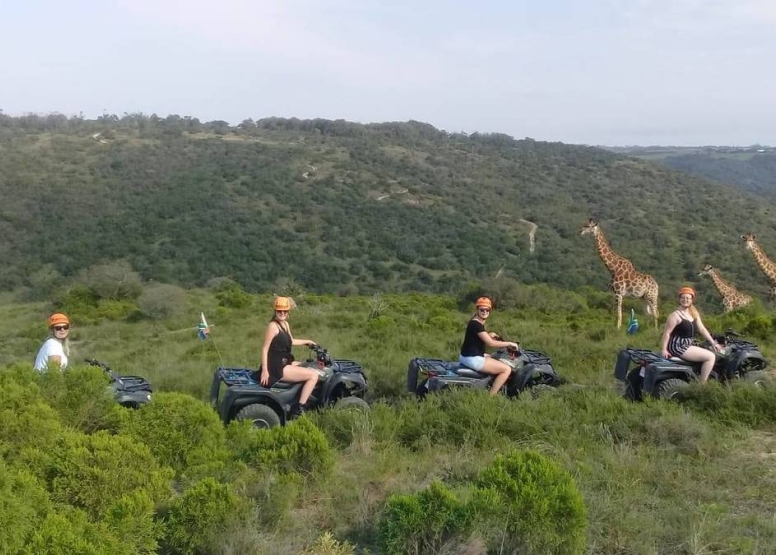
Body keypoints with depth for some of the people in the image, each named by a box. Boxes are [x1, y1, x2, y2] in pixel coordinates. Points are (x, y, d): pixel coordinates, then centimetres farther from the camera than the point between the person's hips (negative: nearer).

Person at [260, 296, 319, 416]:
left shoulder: (285, 324, 12)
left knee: (310, 368, 26)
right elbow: (265, 349, -19)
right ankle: (298, 409, -15)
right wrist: (265, 371, -24)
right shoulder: (273, 326, -15)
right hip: (276, 368, -10)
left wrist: (307, 342, 31)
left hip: (284, 363, 10)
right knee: (313, 375, -15)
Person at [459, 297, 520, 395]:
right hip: (473, 359, -11)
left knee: (495, 359, 34)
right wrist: (509, 343, -12)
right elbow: (491, 343, -22)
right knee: (507, 369, -9)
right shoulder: (476, 324, -20)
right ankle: (491, 396, -10)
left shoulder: (479, 322, 12)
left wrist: (488, 335, 16)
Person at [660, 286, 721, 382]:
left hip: (687, 346, 9)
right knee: (711, 357, -13)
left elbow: (702, 329, 12)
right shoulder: (675, 315, -13)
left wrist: (713, 343, 7)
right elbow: (667, 333, -17)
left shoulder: (694, 313, 11)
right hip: (677, 347, -9)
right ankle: (702, 385, -11)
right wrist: (664, 350, -23)